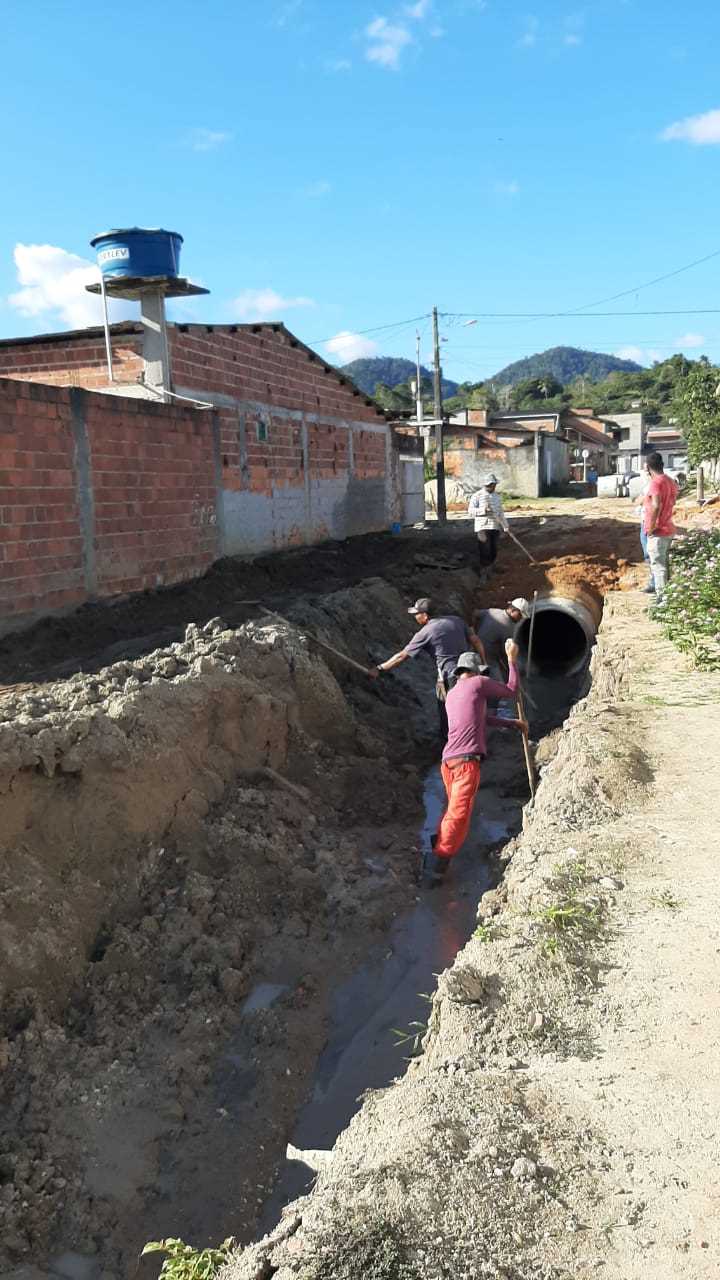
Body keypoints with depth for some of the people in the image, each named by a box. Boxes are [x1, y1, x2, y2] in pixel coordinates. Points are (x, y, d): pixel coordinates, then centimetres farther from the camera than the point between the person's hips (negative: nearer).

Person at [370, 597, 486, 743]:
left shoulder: (425, 633, -7)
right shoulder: (456, 620, 7)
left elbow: (402, 656, -4)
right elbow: (476, 641, 9)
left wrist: (379, 668, 4)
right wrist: (483, 664, 19)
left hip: (449, 679, -6)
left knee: (447, 720, 8)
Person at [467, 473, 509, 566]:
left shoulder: (497, 497, 17)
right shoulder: (477, 496, -3)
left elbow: (500, 513, 22)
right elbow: (470, 511, -10)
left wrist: (505, 526, 18)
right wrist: (483, 510, -24)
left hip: (495, 527, 6)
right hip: (483, 528, -6)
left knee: (494, 551, 7)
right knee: (485, 552, -8)